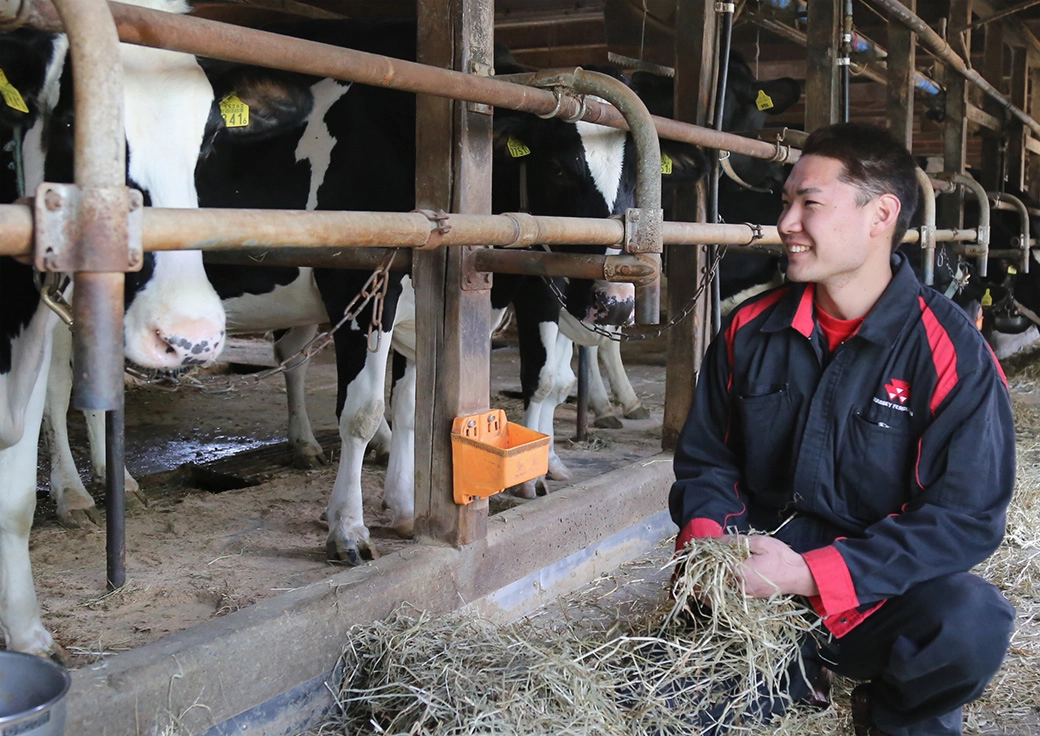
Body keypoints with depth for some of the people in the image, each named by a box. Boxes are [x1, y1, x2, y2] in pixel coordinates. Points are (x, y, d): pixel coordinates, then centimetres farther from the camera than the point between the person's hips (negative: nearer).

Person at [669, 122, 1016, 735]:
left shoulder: (952, 351, -14)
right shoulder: (751, 331, 0)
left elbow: (968, 516, -18)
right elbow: (706, 460, 10)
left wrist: (812, 573, -26)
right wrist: (705, 534, -14)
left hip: (878, 589, -3)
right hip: (750, 585, 4)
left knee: (972, 624, -34)